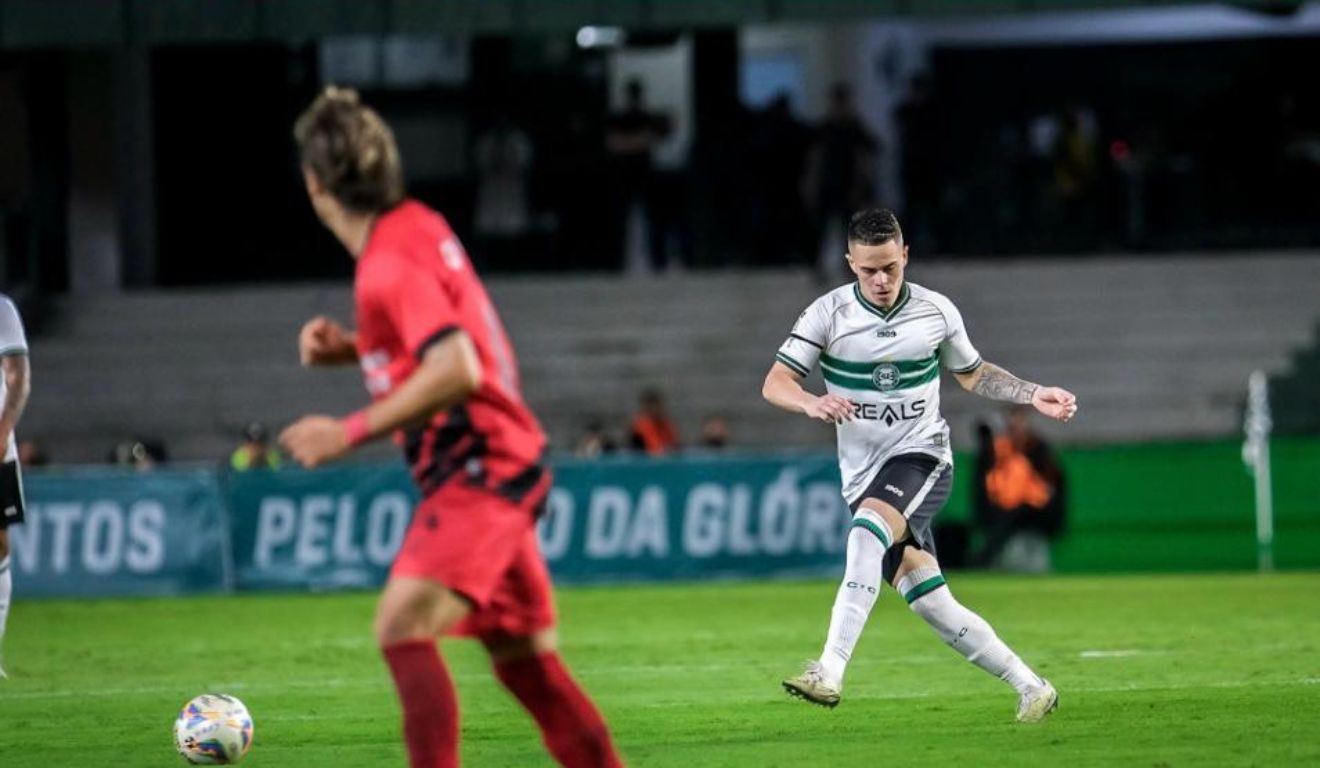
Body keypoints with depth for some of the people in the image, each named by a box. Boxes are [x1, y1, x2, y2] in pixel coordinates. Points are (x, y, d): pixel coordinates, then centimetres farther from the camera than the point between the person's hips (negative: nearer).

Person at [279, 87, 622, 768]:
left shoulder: (389, 264, -19)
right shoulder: (419, 227, 9)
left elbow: (455, 371, -29)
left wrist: (350, 433, -24)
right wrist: (353, 348, 10)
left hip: (475, 473, -10)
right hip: (503, 466, 10)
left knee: (403, 627, -21)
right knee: (522, 656, 16)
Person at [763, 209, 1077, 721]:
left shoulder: (936, 312, 1)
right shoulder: (828, 314, -3)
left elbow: (971, 373, 19)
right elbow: (775, 383, -9)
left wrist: (1034, 396, 8)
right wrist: (812, 403, -30)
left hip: (921, 455, -2)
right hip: (865, 476, 2)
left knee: (867, 530, -33)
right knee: (931, 604, -3)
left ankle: (830, 669, -41)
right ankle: (1030, 688, 13)